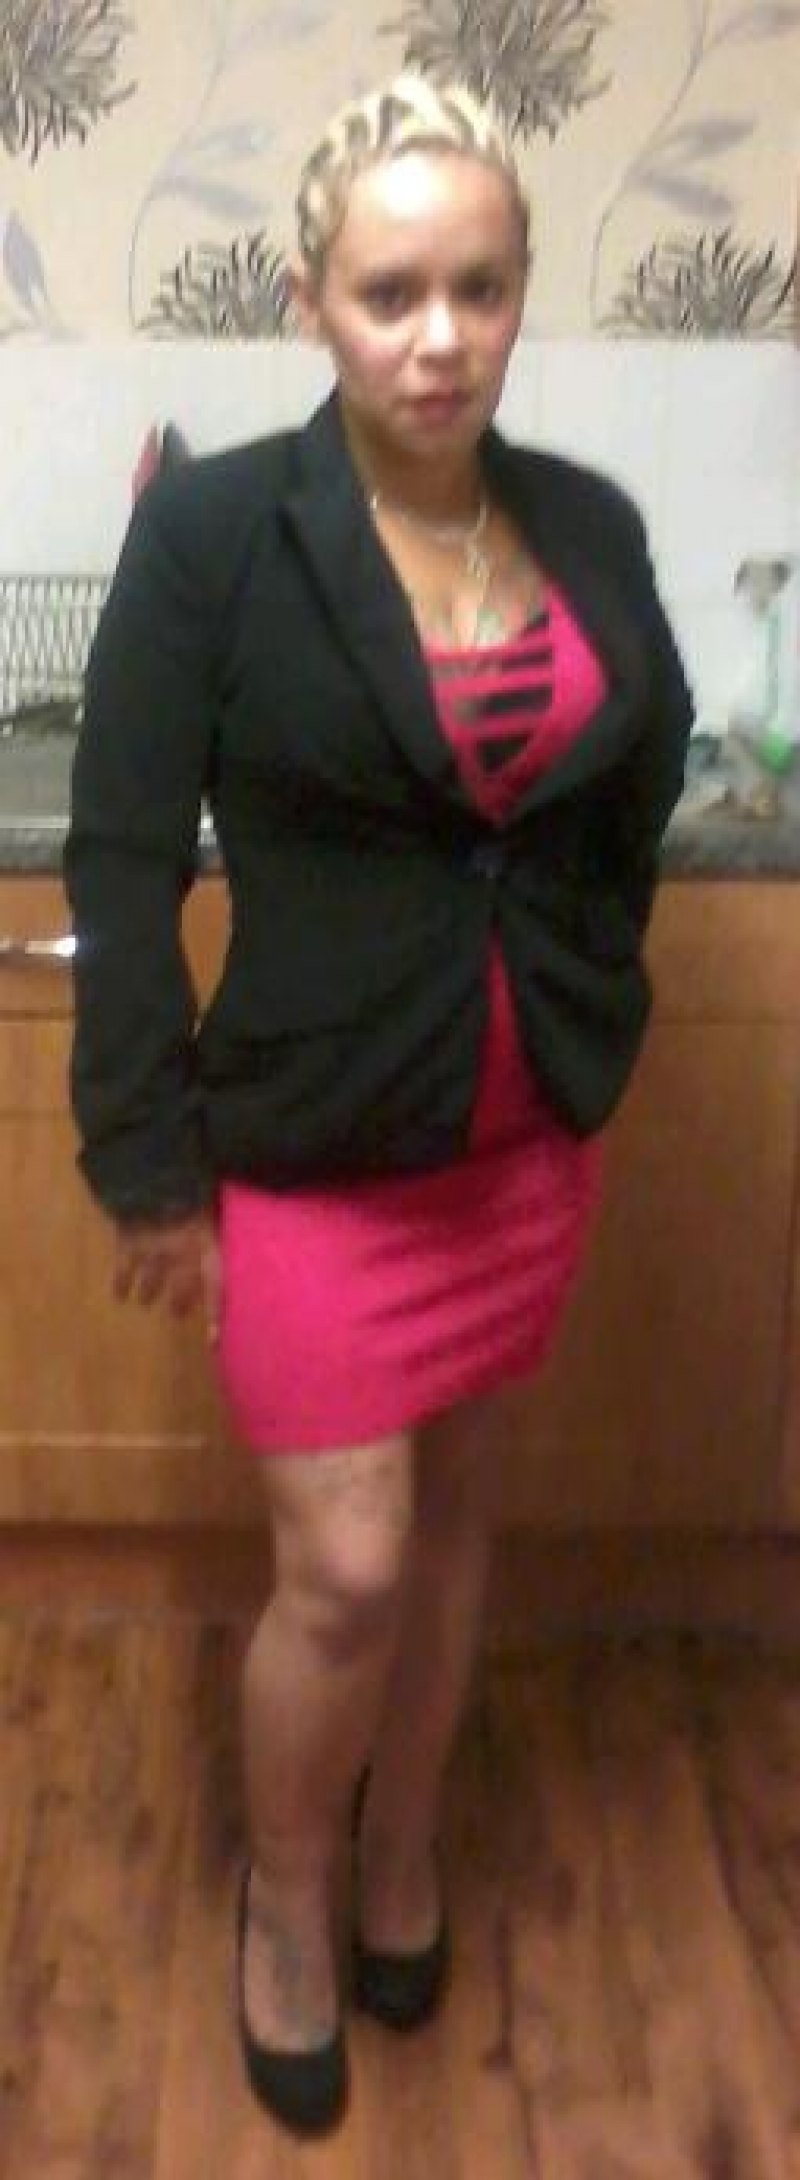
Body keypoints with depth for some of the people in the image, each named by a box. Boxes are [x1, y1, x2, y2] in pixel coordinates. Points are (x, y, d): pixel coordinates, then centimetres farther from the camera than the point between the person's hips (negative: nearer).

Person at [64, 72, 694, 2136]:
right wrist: (149, 1159, -12)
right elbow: (121, 863, -12)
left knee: (456, 1502, 18)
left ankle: (405, 1844, 44)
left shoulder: (594, 527, 0)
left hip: (534, 1137, 4)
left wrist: (593, 1046, 11)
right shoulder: (211, 530, -13)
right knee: (343, 1566, 1)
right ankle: (285, 1894, 33)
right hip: (313, 1148, -4)